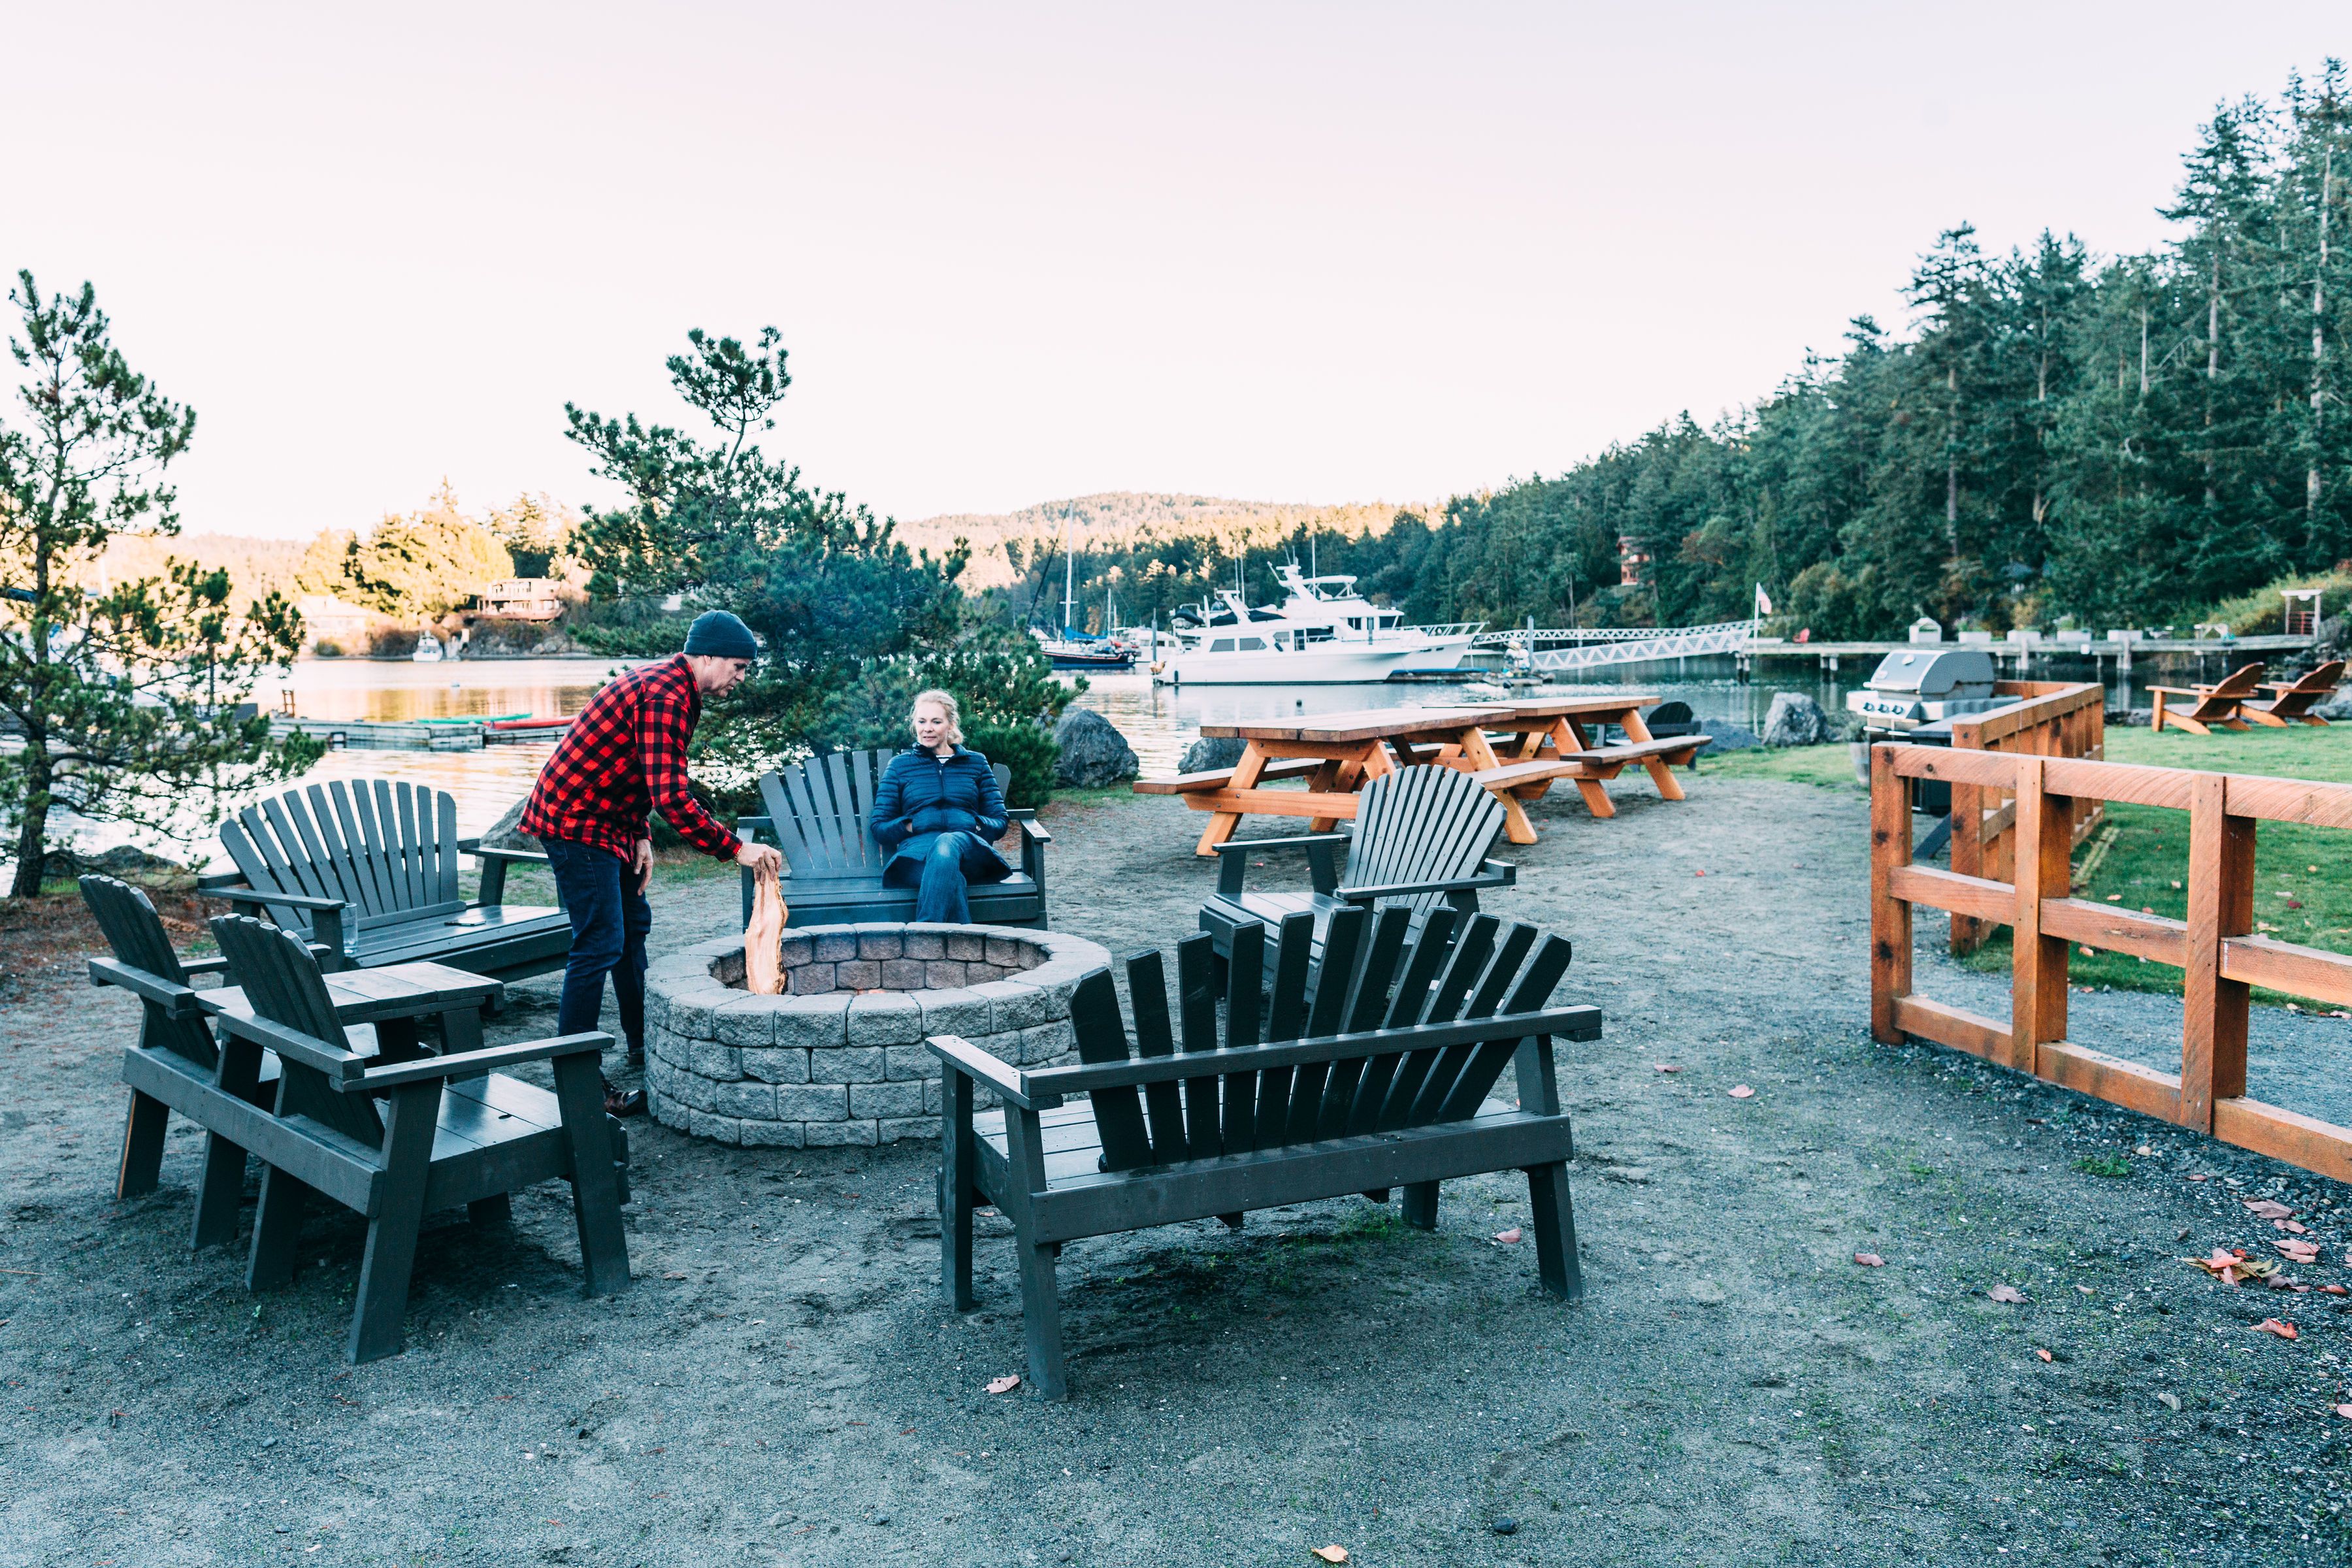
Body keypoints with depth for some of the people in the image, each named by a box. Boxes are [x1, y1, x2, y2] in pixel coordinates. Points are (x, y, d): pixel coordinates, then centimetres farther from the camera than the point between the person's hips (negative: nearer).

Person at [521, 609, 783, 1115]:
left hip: (600, 817, 11)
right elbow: (672, 795, -30)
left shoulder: (666, 685, 12)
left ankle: (644, 1045, 32)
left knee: (633, 925, 18)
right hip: (575, 822, -11)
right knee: (600, 944, -10)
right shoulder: (665, 696, -22)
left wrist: (639, 836, 9)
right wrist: (734, 848, -27)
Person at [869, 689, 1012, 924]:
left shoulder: (976, 763, 24)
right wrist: (911, 826, -3)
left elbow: (1000, 821, 19)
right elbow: (880, 827, 17)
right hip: (918, 848, 0)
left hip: (967, 848, 0)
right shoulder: (899, 765, 23)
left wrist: (974, 825, -3)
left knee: (948, 843, -42)